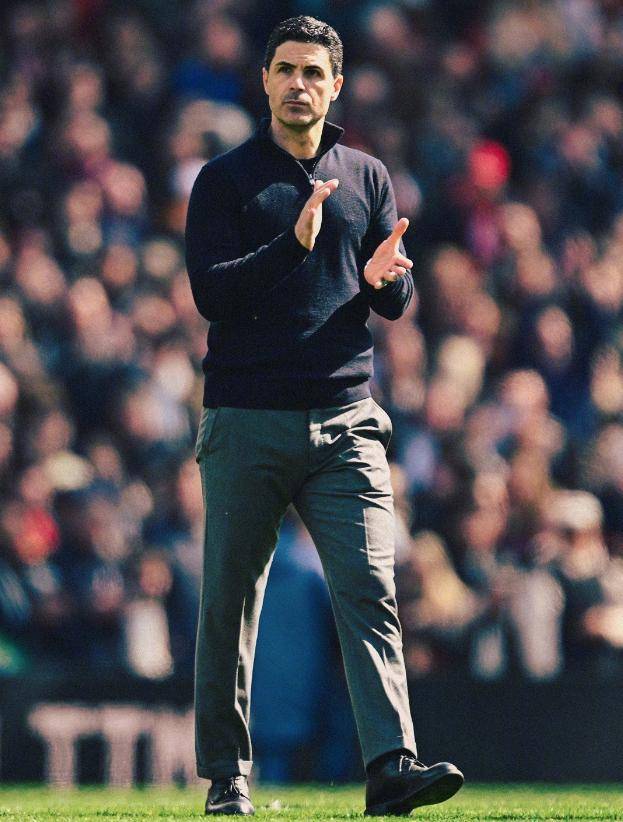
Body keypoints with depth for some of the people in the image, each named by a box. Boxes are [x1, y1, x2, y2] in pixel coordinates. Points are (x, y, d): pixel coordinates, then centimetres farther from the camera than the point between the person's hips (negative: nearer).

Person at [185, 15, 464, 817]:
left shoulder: (366, 178, 15)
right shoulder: (225, 180, 5)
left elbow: (398, 304, 13)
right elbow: (210, 293, -6)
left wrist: (385, 279, -12)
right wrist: (293, 245, -20)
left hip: (344, 420, 2)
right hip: (245, 420, -2)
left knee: (369, 590, -12)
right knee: (230, 603, 3)